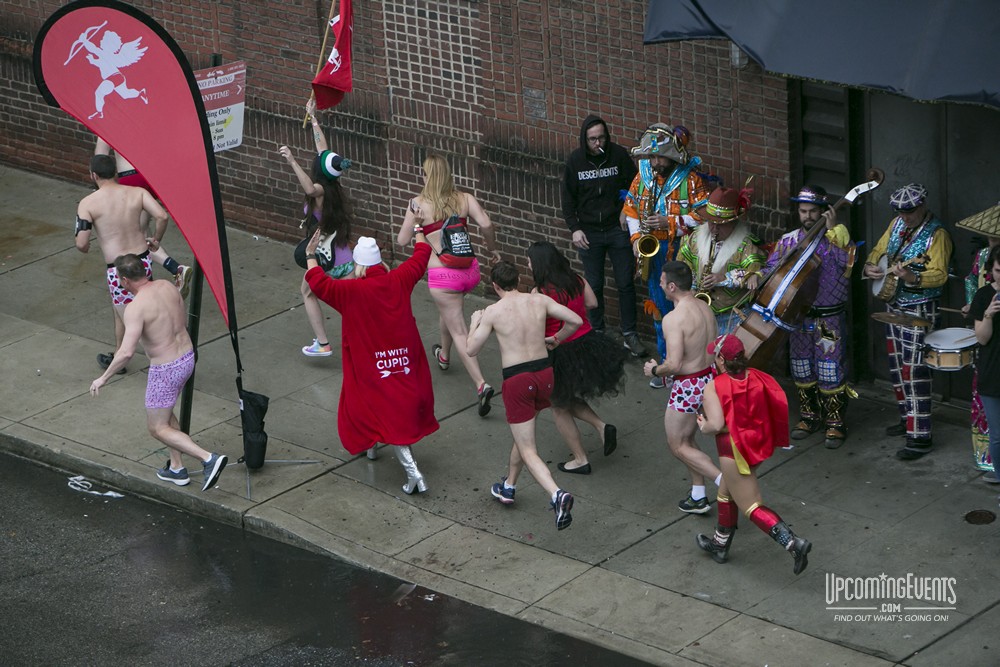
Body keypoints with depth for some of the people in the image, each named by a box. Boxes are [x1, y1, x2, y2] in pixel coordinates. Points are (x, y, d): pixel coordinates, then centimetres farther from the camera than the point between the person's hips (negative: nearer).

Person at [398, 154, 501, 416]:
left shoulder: (418, 204, -4)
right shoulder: (464, 199, 2)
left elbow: (402, 240, 0)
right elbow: (486, 224, -11)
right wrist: (492, 249, 6)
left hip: (441, 274, -5)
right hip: (469, 269, 5)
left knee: (459, 331, -2)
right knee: (449, 310, 34)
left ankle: (481, 385, -17)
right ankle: (443, 355, 58)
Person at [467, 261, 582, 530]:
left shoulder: (493, 312, -7)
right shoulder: (539, 301, 1)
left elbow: (471, 349, -1)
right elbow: (576, 321, 0)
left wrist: (475, 323, 18)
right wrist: (556, 339, 18)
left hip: (516, 379, -5)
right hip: (544, 373, 5)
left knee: (527, 450, -2)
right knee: (523, 434, 29)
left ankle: (557, 495, -25)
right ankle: (508, 486, 46)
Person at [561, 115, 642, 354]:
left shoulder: (619, 154, -6)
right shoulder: (575, 160, -3)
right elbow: (568, 198, 4)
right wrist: (574, 229, -4)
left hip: (618, 229, -1)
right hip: (589, 233, 1)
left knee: (625, 283, 1)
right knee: (593, 285, 7)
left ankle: (630, 334, 10)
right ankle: (596, 333, 19)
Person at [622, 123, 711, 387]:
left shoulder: (690, 179, -11)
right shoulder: (642, 177, 5)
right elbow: (630, 209, 16)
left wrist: (670, 223, -20)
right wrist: (636, 237, 2)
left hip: (682, 250, -5)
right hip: (653, 251, 5)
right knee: (660, 309, 11)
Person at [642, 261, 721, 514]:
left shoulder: (674, 319, -25)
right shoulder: (704, 308, 3)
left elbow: (674, 365, -28)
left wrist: (654, 370, -9)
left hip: (688, 386, -9)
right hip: (709, 378, 9)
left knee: (677, 446, 8)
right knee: (687, 439, 23)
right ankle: (698, 497, 28)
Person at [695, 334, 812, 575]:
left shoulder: (714, 388, -19)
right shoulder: (759, 379, -3)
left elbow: (716, 424, -28)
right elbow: (779, 408, -2)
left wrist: (704, 426, -5)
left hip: (734, 450, -8)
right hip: (758, 445, 8)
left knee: (752, 506, -2)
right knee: (727, 494, 27)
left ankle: (793, 543, -18)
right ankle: (720, 544, 42)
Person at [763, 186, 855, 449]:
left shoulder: (837, 238, -7)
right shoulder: (788, 241, 5)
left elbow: (847, 262, -27)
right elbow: (770, 270, 10)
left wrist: (833, 230, -28)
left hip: (829, 318, -5)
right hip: (798, 316, 5)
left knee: (831, 372, -3)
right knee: (802, 369, 15)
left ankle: (835, 423, 8)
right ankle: (809, 416, 31)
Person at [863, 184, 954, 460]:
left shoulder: (937, 234, -16)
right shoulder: (897, 224, 6)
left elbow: (939, 274, -24)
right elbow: (879, 250, 16)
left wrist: (912, 278, -42)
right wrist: (870, 266, -6)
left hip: (918, 311, -8)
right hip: (894, 306, 8)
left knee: (914, 372, -12)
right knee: (897, 367, 18)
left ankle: (920, 437, -12)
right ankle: (908, 419, 34)